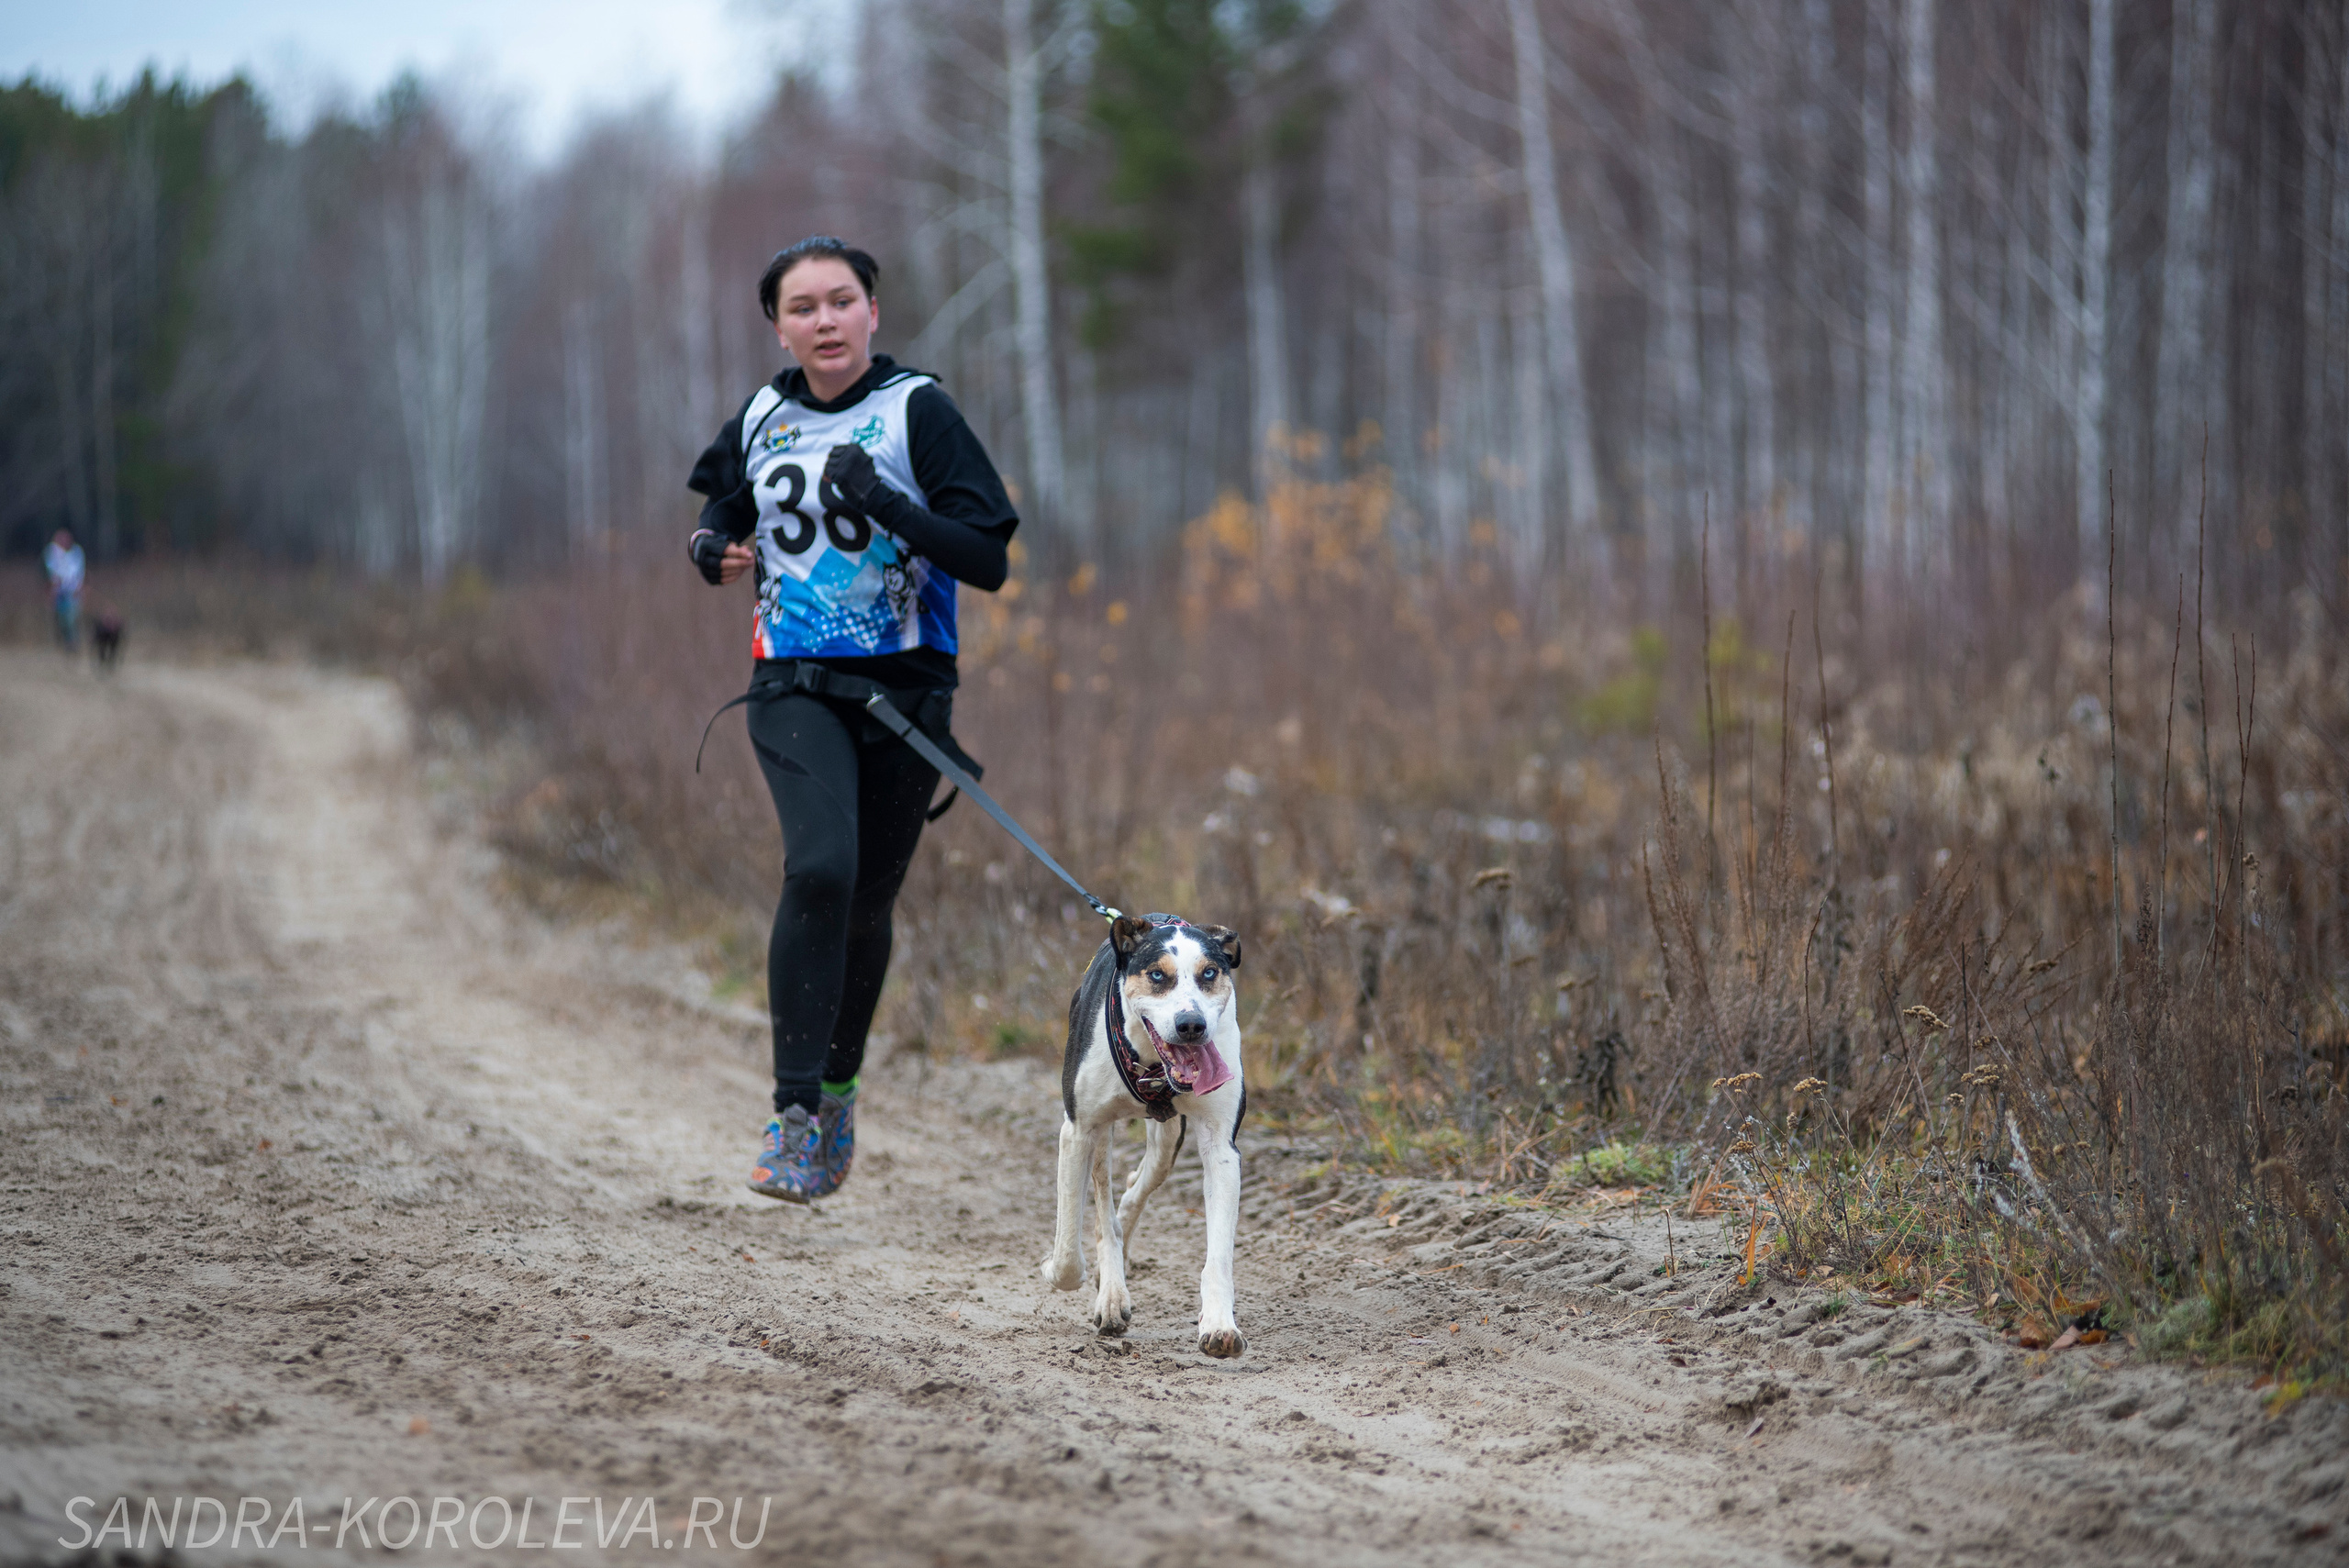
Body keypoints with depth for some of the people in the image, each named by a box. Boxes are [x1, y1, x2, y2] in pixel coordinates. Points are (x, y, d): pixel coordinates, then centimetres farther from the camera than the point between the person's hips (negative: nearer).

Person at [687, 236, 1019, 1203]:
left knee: (866, 901, 10)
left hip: (904, 687, -1)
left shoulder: (918, 412, -6)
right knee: (819, 866, -24)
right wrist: (714, 551, 2)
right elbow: (723, 517, 26)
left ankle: (839, 1087, 36)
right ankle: (793, 1112, -22)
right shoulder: (760, 422, 5)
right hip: (793, 686, 1)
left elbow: (989, 563, -13)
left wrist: (885, 503, -25)